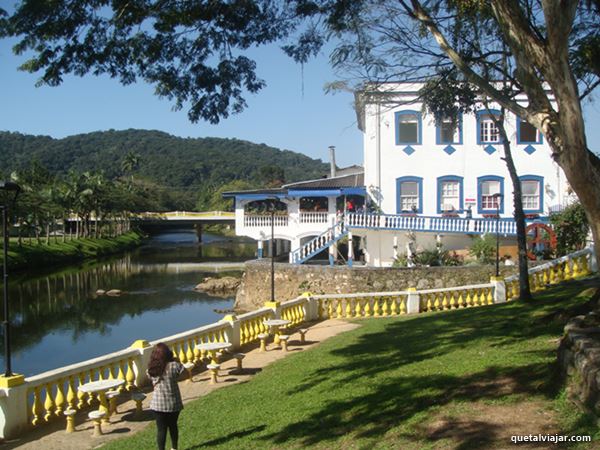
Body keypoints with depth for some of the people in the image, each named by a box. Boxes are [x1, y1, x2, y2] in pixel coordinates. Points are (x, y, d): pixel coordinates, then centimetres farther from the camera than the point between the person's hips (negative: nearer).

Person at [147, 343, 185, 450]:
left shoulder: (151, 369, -8)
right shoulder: (174, 366, -16)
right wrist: (177, 361, 4)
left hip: (158, 404, 0)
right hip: (173, 403, 0)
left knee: (161, 429, 6)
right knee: (173, 426, 19)